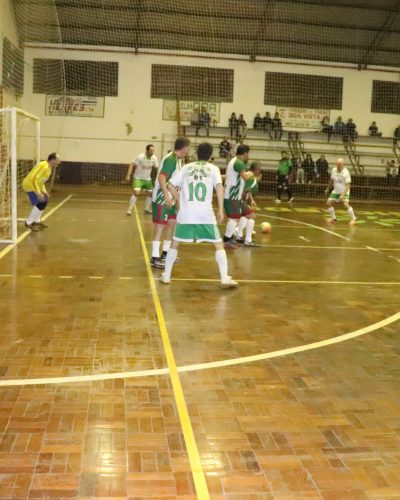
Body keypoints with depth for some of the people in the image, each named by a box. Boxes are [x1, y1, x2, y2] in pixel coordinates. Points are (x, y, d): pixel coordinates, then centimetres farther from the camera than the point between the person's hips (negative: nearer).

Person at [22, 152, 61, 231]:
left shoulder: (49, 167, 10)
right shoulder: (44, 167, -22)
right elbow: (34, 179, -28)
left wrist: (44, 191, 14)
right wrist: (38, 193, -29)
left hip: (34, 185, 10)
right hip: (29, 185, -10)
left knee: (44, 200, 16)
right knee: (40, 203, -16)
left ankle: (37, 221, 26)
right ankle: (28, 223, -7)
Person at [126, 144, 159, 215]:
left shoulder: (154, 158, -8)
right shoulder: (140, 157, -21)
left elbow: (157, 168, 4)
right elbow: (132, 165, -18)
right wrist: (128, 175, -26)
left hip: (148, 179, 5)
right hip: (138, 178, -5)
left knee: (150, 194, 9)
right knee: (136, 193, -20)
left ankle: (147, 209, 28)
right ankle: (129, 210, -13)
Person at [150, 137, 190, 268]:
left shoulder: (177, 159, 11)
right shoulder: (170, 159, -19)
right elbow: (161, 177, -28)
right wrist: (166, 195, -36)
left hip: (169, 198, 10)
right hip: (162, 198, -10)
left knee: (173, 223, 14)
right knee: (160, 225, -7)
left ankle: (165, 254, 24)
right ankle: (155, 258, -2)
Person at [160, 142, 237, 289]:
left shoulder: (187, 167, 13)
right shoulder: (213, 168, 7)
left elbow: (171, 185, 7)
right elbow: (219, 187, -9)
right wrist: (221, 210, -6)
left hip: (186, 213, 2)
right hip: (206, 214, -2)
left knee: (175, 243, 18)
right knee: (219, 244, 7)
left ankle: (166, 275, 18)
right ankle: (225, 278, 0)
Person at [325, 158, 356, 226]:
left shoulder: (346, 173, -25)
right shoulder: (334, 170, -7)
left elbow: (348, 185, -28)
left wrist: (343, 195, -38)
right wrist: (328, 188, 22)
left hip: (344, 191, -6)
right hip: (336, 191, 6)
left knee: (346, 204, -23)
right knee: (329, 203, -1)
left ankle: (353, 219, -7)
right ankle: (333, 218, 20)